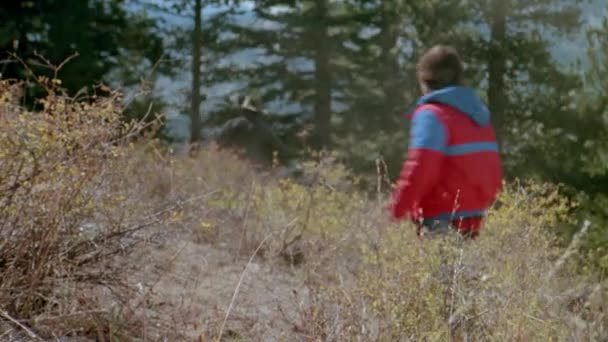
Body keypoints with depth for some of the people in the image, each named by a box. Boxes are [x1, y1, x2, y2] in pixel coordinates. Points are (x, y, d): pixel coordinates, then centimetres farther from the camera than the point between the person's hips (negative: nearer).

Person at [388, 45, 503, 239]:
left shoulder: (432, 114, -10)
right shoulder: (479, 114, 15)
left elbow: (419, 169, -19)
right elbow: (493, 174, 15)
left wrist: (396, 211, -10)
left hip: (441, 224, -8)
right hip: (472, 222, 8)